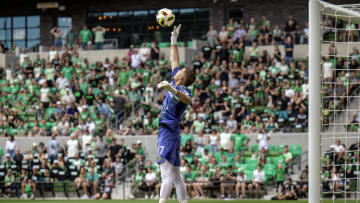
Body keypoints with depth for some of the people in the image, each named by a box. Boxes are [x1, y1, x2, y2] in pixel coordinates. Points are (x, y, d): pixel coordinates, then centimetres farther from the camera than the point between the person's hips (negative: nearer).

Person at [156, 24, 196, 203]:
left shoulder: (182, 90, -12)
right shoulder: (176, 85, 14)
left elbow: (187, 100, -38)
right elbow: (174, 61, 27)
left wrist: (172, 90, -55)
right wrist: (174, 40, 31)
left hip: (168, 132, -10)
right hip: (169, 132, 10)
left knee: (167, 173, -19)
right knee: (175, 176, 10)